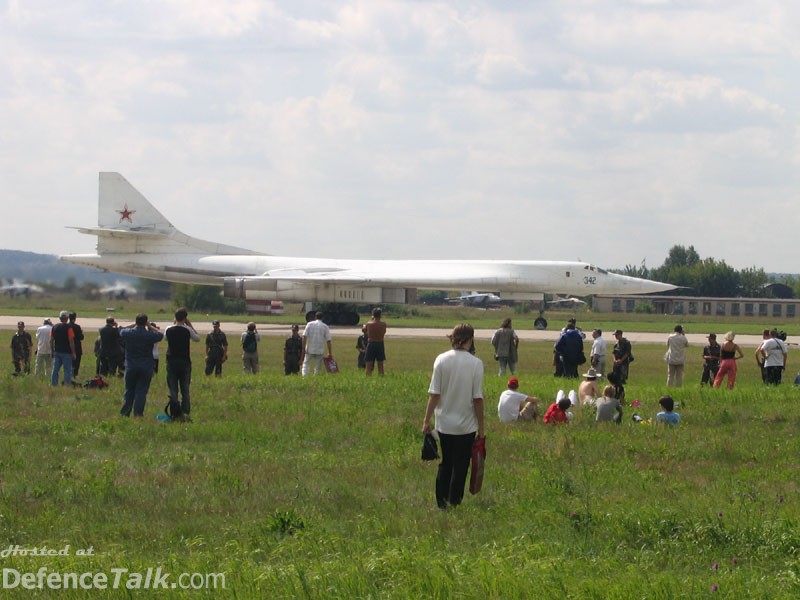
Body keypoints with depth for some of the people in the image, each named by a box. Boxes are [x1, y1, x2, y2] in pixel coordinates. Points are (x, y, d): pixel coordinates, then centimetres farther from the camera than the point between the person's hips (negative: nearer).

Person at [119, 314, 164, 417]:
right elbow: (160, 335, 8)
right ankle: (138, 413, -1)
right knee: (141, 392, 2)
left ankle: (124, 413, 10)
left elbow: (121, 331, 17)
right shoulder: (150, 335, -11)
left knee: (129, 391, 12)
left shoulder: (129, 333, -6)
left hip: (131, 367, 2)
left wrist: (134, 325, 17)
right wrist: (150, 326, 13)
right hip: (146, 368, -2)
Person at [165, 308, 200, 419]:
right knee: (185, 389, 7)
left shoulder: (168, 330, -3)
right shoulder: (187, 330, -9)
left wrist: (174, 324, 17)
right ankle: (185, 412, 2)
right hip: (184, 362, -1)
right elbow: (197, 338, 7)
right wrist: (190, 325, 8)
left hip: (171, 363, 1)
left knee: (172, 389, 4)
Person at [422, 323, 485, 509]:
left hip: (444, 423, 3)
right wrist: (481, 427, -1)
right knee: (460, 465, 9)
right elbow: (478, 398, -10)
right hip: (466, 424, -3)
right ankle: (454, 501, 11)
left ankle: (441, 501, 20)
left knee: (445, 463, 17)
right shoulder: (475, 364, -12)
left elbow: (434, 394, -6)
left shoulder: (441, 360, -7)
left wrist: (426, 420, 2)